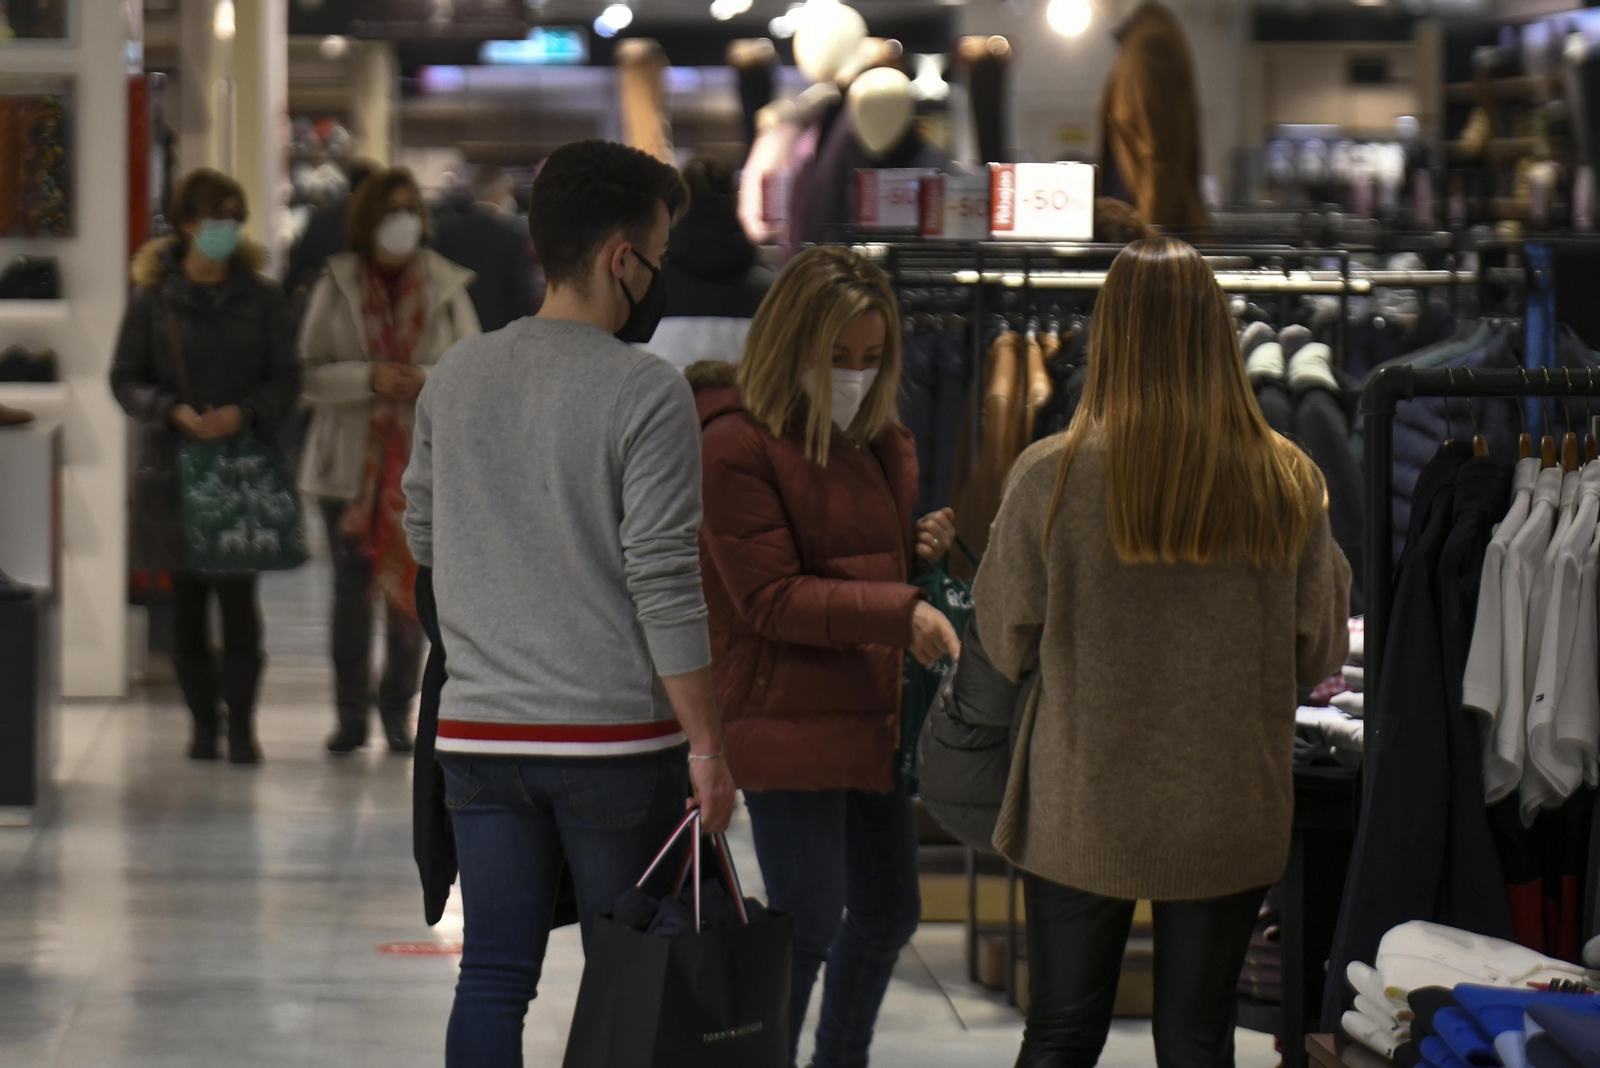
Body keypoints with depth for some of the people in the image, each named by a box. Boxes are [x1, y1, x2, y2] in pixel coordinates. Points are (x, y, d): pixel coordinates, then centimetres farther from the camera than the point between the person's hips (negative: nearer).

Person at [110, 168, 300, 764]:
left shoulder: (262, 297, 5)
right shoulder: (154, 297, 3)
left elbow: (286, 378, 6)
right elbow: (125, 378, 4)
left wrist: (245, 413, -13)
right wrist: (171, 411, -13)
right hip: (174, 464, 1)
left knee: (239, 597, -8)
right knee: (187, 601, 4)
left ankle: (241, 722, 0)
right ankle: (202, 721, 15)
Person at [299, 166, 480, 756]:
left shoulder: (443, 287, 3)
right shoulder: (336, 286, 2)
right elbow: (309, 373, -1)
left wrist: (428, 380, -14)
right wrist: (369, 379, -17)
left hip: (421, 459, 1)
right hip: (351, 460, -1)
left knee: (410, 585, 3)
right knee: (351, 589, 1)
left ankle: (398, 711, 16)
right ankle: (351, 714, 11)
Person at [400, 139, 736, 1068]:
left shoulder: (456, 378, 6)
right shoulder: (646, 391, -11)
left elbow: (423, 538, 18)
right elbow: (664, 581, -14)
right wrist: (706, 742, -10)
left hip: (480, 730, 5)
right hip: (614, 734, -4)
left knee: (492, 980, 5)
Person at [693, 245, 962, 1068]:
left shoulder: (877, 440, 14)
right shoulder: (737, 444, -13)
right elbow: (771, 598, -17)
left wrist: (921, 546, 5)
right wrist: (900, 612, -26)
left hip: (875, 714, 8)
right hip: (789, 721, -8)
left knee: (888, 915, 16)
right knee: (807, 929, -7)